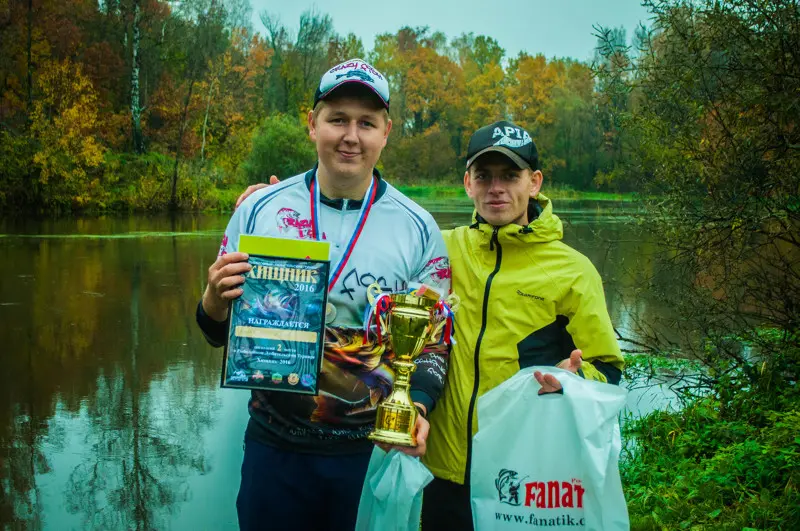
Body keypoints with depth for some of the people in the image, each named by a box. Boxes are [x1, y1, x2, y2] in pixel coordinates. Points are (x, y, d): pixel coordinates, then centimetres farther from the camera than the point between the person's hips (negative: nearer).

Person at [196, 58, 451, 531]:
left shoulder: (418, 227, -3)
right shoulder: (260, 209, -2)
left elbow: (434, 337, 2)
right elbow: (220, 332, 5)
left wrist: (417, 406, -15)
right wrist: (215, 301, -17)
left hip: (375, 452, 0)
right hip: (274, 447, 1)